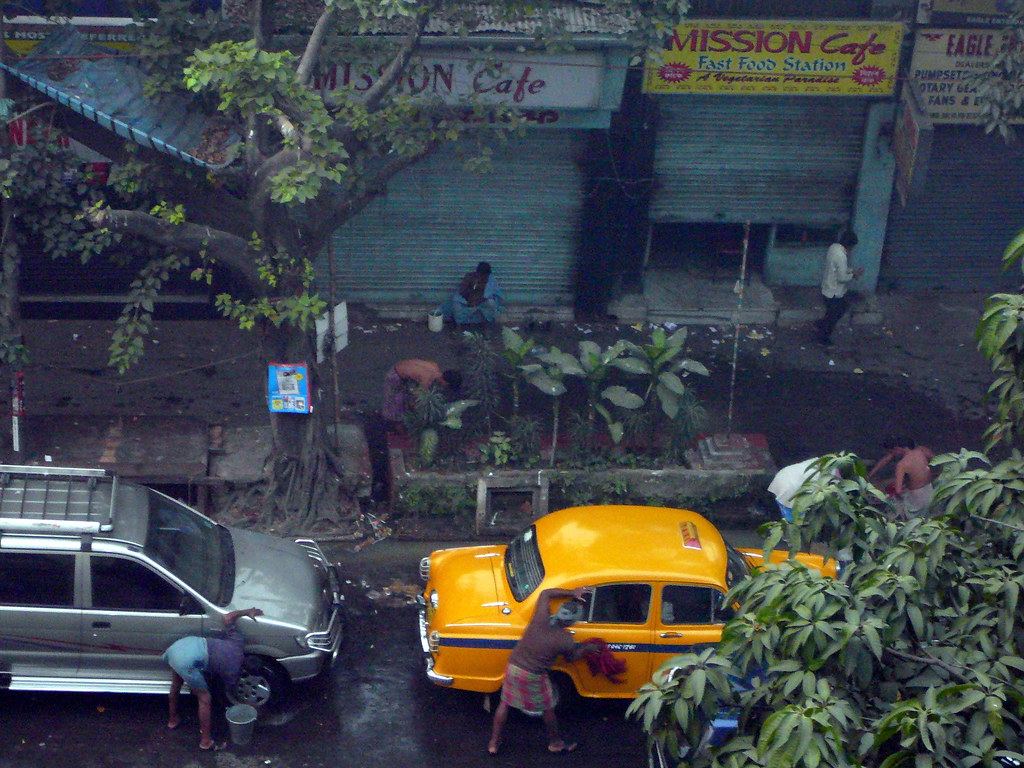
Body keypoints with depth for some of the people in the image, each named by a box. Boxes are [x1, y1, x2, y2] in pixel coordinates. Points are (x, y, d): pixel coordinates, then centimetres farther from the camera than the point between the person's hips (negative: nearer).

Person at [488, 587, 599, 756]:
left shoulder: (541, 617, -14)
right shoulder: (565, 640, -21)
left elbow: (545, 593, 5)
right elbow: (571, 658, 1)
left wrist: (571, 593, 4)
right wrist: (586, 648, 17)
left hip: (513, 667, 4)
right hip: (533, 677, -4)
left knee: (504, 704, 20)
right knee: (547, 709, 21)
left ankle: (494, 743, 30)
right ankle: (555, 742, 41)